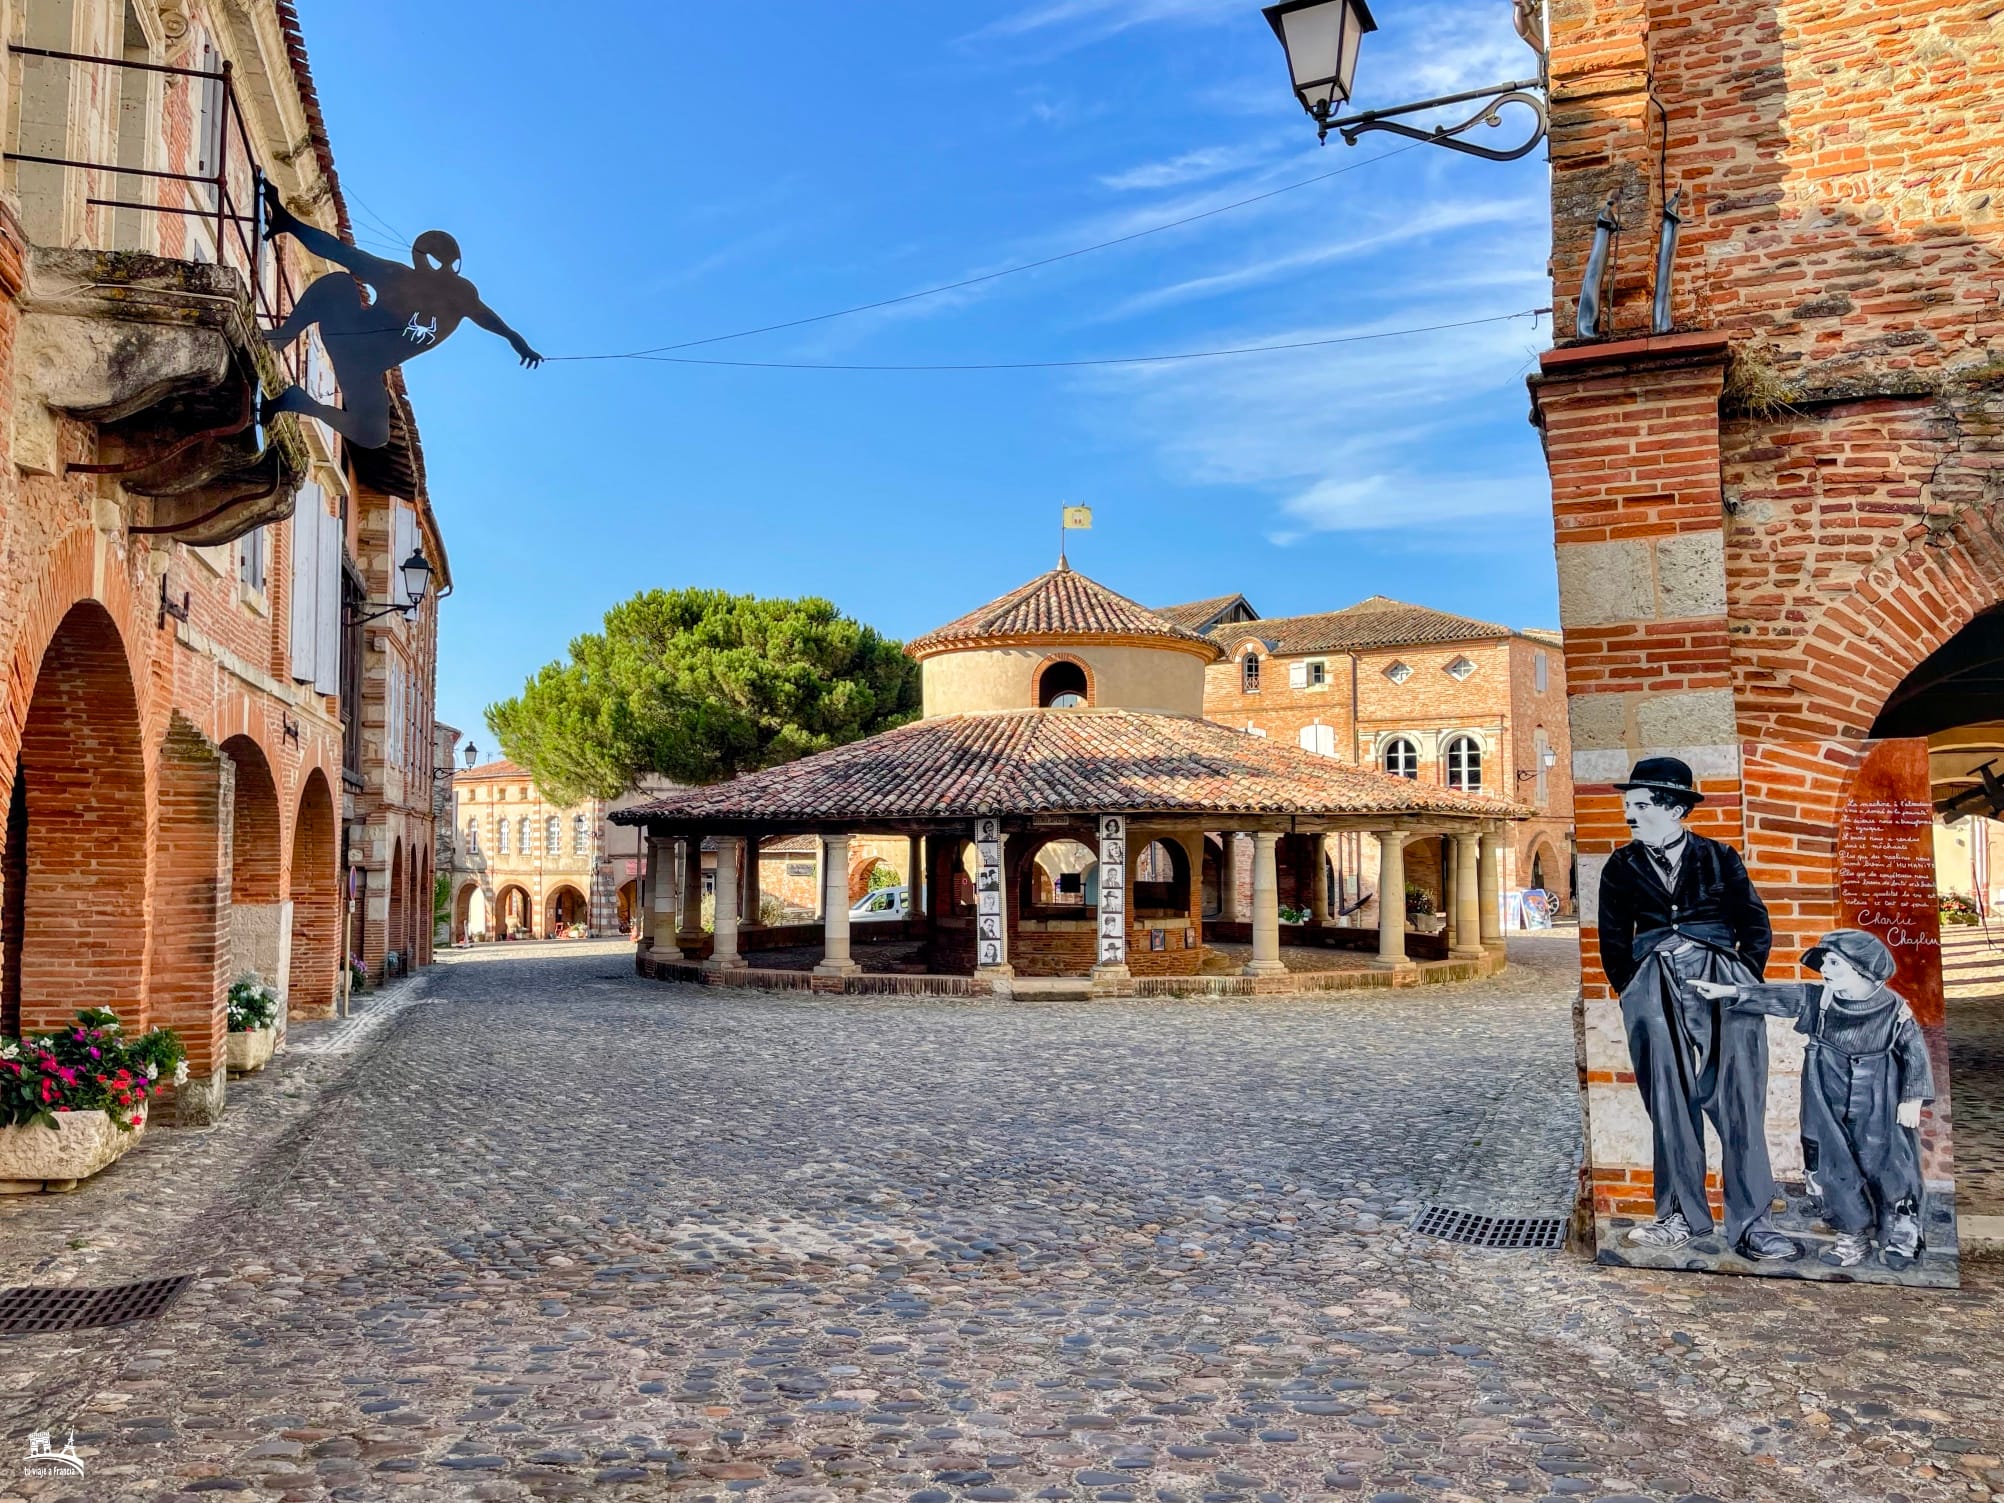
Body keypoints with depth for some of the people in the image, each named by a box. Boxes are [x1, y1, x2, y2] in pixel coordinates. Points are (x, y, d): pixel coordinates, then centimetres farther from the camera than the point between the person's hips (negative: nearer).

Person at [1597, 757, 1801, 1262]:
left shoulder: (1719, 858, 9)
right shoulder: (1621, 868, 12)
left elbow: (1757, 928, 11)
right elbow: (1613, 945, 14)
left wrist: (1740, 985, 2)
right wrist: (1636, 994, 6)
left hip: (1723, 983, -1)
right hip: (1657, 992, 1)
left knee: (1739, 1106, -6)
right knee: (1669, 1106, -1)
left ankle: (1749, 1222, -2)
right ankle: (1682, 1215, 7)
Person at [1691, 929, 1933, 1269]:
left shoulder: (1894, 1009, -10)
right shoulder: (1818, 999, -4)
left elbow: (1915, 1053, -4)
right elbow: (1778, 996, -12)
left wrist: (1913, 1099, -7)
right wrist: (1728, 991, -22)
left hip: (1879, 1111, -3)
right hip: (1830, 1108, 3)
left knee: (1887, 1165, 4)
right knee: (1835, 1167, 7)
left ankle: (1901, 1231, 26)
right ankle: (1854, 1232, 22)